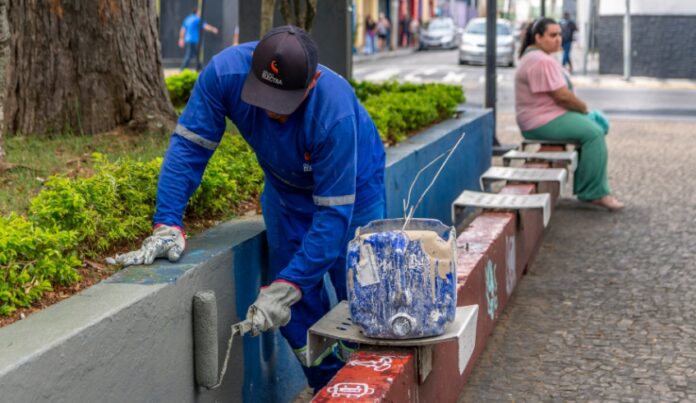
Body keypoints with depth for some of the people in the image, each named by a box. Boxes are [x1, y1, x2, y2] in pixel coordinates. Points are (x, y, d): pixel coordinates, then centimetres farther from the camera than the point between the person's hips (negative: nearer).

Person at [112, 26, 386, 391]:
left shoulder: (336, 112, -40)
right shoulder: (226, 72, -32)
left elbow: (334, 213, -37)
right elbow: (189, 145, -25)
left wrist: (284, 289, -41)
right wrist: (167, 226, -36)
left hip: (352, 186, -3)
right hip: (287, 189, 4)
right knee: (298, 312, 3)